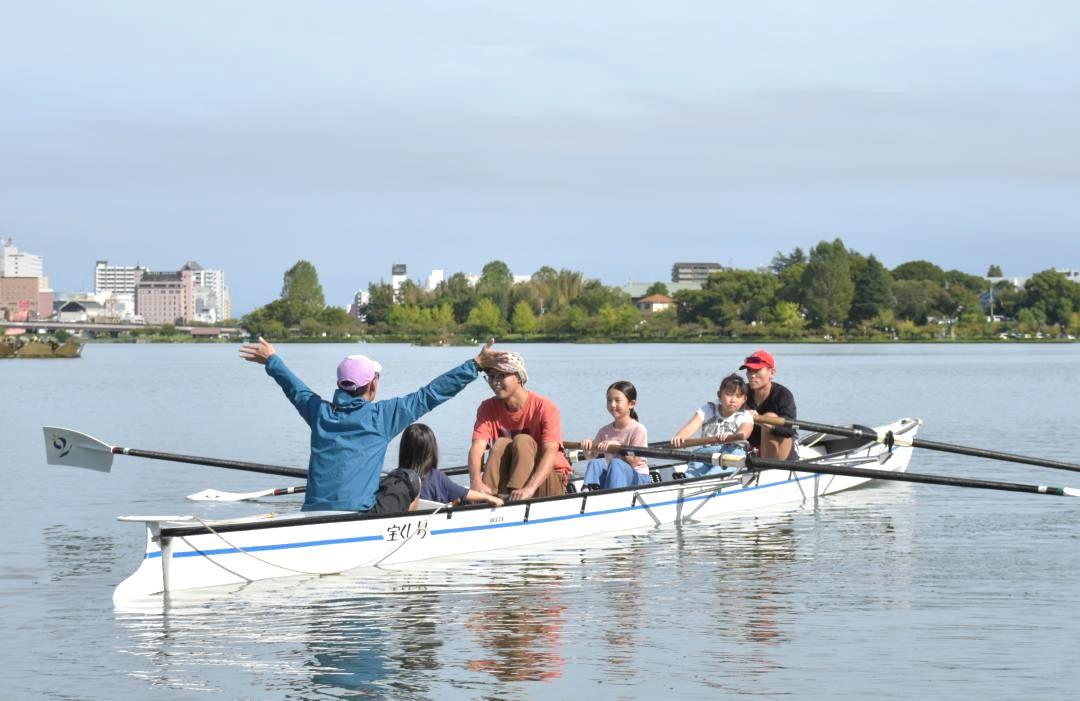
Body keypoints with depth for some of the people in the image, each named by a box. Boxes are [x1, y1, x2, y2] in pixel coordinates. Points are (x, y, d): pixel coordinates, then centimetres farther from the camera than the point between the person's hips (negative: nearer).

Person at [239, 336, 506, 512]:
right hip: (356, 514, -5)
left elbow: (296, 389, 33)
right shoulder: (383, 415, 1)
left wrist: (272, 361, 53)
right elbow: (430, 394, 3)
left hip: (313, 512, 5)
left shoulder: (320, 412, 13)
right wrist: (475, 365, 8)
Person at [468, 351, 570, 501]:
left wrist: (530, 487, -48)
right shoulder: (488, 409, -4)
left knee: (522, 441, -26)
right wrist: (476, 481, -42)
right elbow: (477, 447, -20)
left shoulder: (545, 408, -17)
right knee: (502, 444, -22)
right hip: (509, 479, 3)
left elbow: (550, 453, -30)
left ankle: (512, 500, -43)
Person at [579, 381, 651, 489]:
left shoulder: (638, 429, -8)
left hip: (638, 478, -5)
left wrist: (617, 446, -27)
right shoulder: (605, 431, 9)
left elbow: (634, 461, -13)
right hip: (610, 476, 5)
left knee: (616, 464, -35)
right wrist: (587, 446, -17)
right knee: (595, 463, -23)